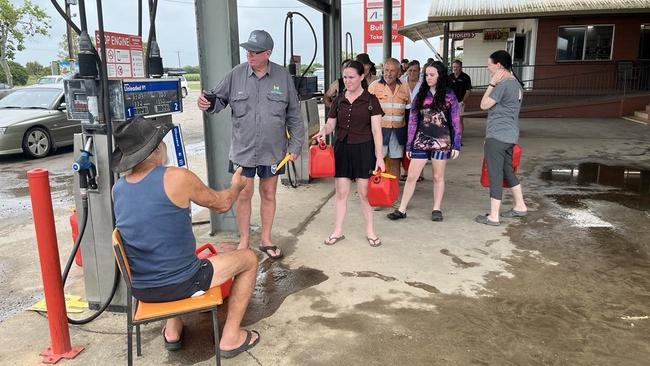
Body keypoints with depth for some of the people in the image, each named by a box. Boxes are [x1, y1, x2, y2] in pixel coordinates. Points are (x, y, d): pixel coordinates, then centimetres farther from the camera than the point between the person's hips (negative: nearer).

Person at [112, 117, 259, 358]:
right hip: (179, 284, -6)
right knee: (249, 259, 13)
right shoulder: (177, 178, -19)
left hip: (140, 289, 7)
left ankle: (172, 331, 37)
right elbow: (222, 204, -3)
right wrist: (237, 186, 19)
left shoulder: (118, 188, -1)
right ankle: (231, 337, 15)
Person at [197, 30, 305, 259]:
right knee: (244, 194, 6)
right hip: (243, 149, 0)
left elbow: (294, 115, 2)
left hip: (273, 150, 1)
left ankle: (266, 240, 29)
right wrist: (207, 104, -19)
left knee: (269, 194, 13)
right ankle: (244, 241, 25)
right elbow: (220, 99, 4)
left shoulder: (283, 77, -3)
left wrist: (295, 145, 1)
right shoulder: (236, 75, -4)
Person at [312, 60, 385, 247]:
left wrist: (379, 156, -11)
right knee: (341, 192, 7)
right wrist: (324, 131, -11)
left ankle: (370, 231, 18)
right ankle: (338, 231, 18)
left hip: (364, 149, -3)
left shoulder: (370, 100, -4)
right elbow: (331, 123, 13)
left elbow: (376, 130, -6)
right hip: (342, 148, 3)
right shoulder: (339, 100, 7)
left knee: (364, 192, 2)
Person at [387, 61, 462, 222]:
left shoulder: (449, 96, 0)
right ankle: (402, 209, 9)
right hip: (421, 141, 2)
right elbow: (412, 120, 6)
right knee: (411, 176, 2)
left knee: (438, 177, 8)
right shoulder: (421, 95, 6)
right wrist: (409, 144, 4)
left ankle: (437, 209, 21)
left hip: (441, 141, -2)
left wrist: (456, 144, -4)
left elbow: (455, 122, 1)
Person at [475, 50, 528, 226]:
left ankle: (493, 216, 2)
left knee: (495, 175, -4)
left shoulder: (503, 84, -17)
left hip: (497, 136, -10)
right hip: (510, 135, 10)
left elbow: (484, 105, -13)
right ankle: (520, 206, 31)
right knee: (508, 171, 21)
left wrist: (492, 83, -10)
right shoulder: (516, 83, 13)